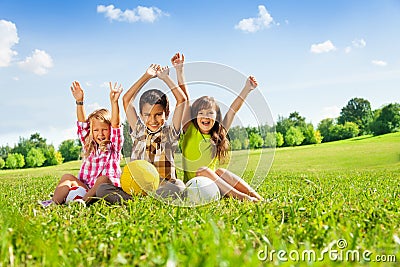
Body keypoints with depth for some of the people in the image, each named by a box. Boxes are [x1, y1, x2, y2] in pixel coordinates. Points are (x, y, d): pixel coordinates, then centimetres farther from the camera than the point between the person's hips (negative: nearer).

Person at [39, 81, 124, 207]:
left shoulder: (114, 146, 5)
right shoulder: (89, 146, 16)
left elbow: (115, 125, -10)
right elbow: (82, 125, 7)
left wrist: (114, 102, -24)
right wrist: (79, 102, -5)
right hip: (85, 187, 4)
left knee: (104, 178, -33)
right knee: (67, 177, -13)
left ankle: (83, 201, -51)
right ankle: (54, 201, -35)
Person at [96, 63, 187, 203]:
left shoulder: (169, 133, 7)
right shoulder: (139, 132, 13)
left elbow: (182, 99, 2)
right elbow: (126, 99, 13)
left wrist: (165, 77, 11)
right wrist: (147, 76, 14)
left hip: (163, 187, -2)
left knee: (178, 188, -37)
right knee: (102, 189, -21)